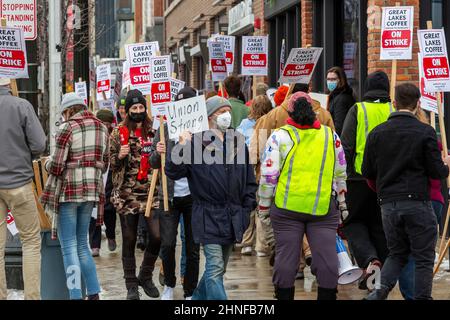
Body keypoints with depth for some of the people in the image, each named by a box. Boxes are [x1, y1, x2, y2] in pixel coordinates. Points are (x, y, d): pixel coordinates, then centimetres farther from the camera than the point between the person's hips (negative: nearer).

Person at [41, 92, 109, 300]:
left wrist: (47, 163, 8)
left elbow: (56, 167, -13)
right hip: (91, 190, 7)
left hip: (68, 190, -7)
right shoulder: (102, 129, 11)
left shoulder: (68, 128, -11)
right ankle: (94, 294, 12)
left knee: (68, 246, -3)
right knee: (82, 244, 16)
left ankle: (76, 295, -8)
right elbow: (104, 165, 16)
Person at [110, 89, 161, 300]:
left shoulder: (153, 131, 9)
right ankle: (131, 285, 14)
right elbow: (110, 164, 6)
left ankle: (146, 276, 16)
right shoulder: (118, 133, 2)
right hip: (126, 194, -2)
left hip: (151, 192, 2)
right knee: (129, 241, 3)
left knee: (157, 236, -7)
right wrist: (120, 156, -15)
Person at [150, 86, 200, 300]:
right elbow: (154, 164, 7)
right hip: (170, 195, 1)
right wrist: (157, 153, -15)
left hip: (194, 196, -1)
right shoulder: (165, 129, 4)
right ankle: (169, 285, 21)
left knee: (192, 248, 6)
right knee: (167, 244, -3)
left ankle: (190, 293, 17)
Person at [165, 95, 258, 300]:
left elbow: (249, 179, 16)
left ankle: (199, 297, 34)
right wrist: (181, 147, -22)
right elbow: (173, 172, -10)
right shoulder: (196, 142, -8)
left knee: (218, 268, 15)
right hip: (208, 216, -6)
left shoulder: (238, 142, 10)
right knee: (215, 269, -11)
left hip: (233, 217, 6)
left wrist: (247, 208, 10)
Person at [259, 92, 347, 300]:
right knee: (327, 260, 2)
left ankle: (284, 296, 11)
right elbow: (341, 174, 14)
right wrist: (343, 204, 24)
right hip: (323, 208, 1)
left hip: (287, 208, -1)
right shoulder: (330, 136, 7)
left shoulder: (280, 136, -1)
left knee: (286, 259, 5)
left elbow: (268, 175, -4)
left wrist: (263, 206, 5)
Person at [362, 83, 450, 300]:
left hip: (388, 203, 4)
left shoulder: (377, 133, 6)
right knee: (423, 258, 5)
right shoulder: (425, 132, -6)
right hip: (417, 201, -4)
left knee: (397, 253, 17)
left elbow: (367, 172, 10)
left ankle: (383, 287, -7)